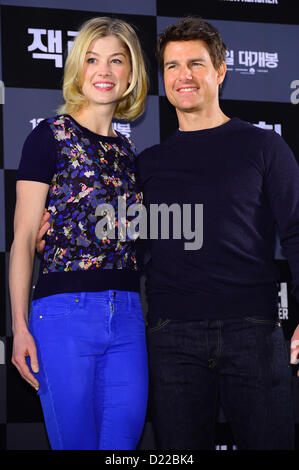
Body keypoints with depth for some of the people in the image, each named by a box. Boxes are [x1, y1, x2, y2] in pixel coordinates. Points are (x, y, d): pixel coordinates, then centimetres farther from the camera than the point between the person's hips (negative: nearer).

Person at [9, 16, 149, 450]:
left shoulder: (127, 151, 17)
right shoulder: (50, 137, 0)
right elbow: (23, 238, -4)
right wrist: (20, 326, -10)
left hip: (128, 317, 5)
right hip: (65, 312, -5)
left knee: (123, 441, 5)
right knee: (76, 444, 0)